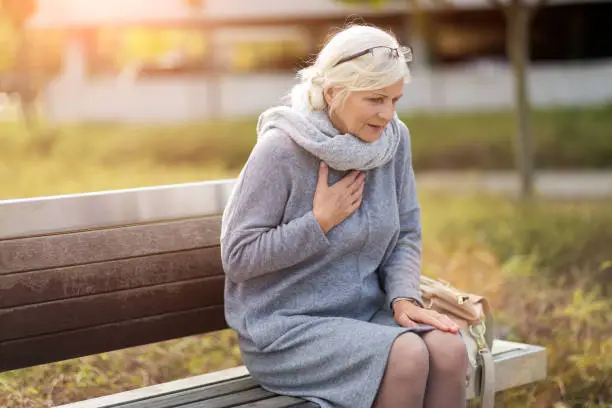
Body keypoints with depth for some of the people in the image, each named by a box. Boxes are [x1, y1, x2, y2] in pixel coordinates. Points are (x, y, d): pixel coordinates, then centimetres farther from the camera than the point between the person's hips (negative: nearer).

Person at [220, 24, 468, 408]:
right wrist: (320, 221, -17)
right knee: (407, 357, -28)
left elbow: (406, 236, 9)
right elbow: (237, 257, -13)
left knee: (449, 348, -23)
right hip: (285, 327, -5)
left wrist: (404, 297, -10)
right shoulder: (280, 150, -16)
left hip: (365, 312, 5)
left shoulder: (395, 138, 0)